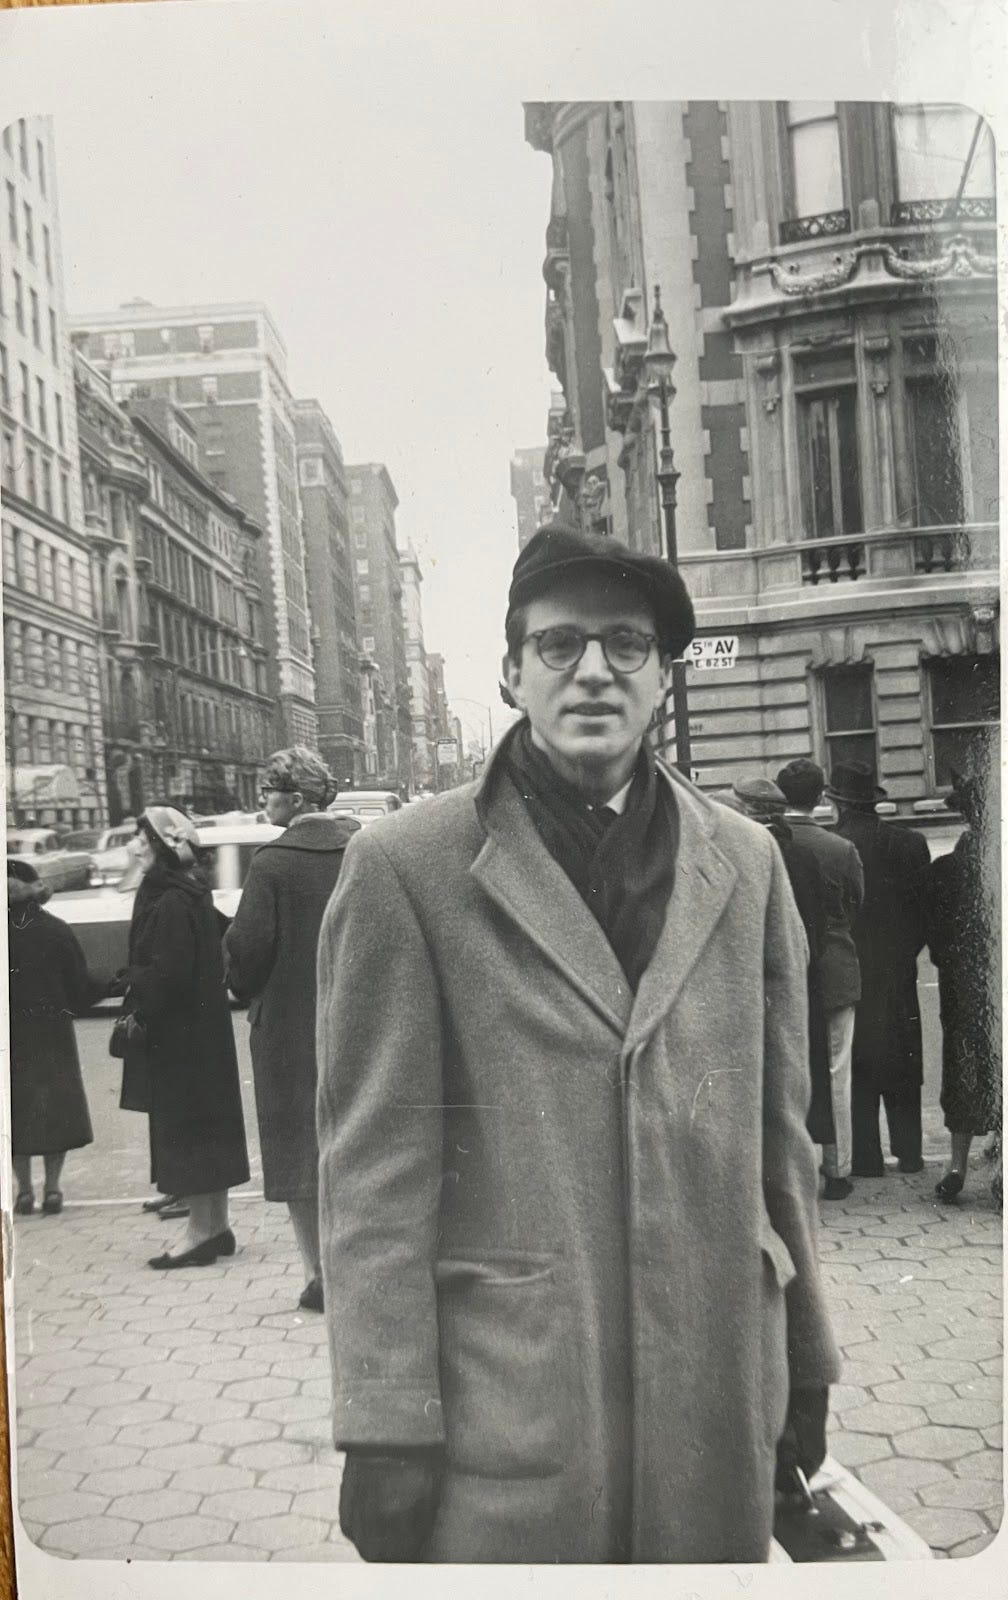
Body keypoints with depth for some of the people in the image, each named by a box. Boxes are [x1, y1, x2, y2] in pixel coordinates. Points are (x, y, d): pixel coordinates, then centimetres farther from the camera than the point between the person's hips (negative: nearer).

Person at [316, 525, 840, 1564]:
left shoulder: (745, 863, 6)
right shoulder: (406, 868, -6)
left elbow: (779, 1134, 11)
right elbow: (374, 1161, -7)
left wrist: (806, 1362, 14)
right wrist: (387, 1429, -8)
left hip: (719, 1395, 4)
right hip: (511, 1398, -3)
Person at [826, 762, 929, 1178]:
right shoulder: (910, 843, -1)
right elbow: (926, 910, 1)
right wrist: (906, 952, 13)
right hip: (899, 973, 3)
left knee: (856, 1070, 5)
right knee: (902, 1066, 15)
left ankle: (865, 1159, 7)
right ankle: (909, 1153, 19)